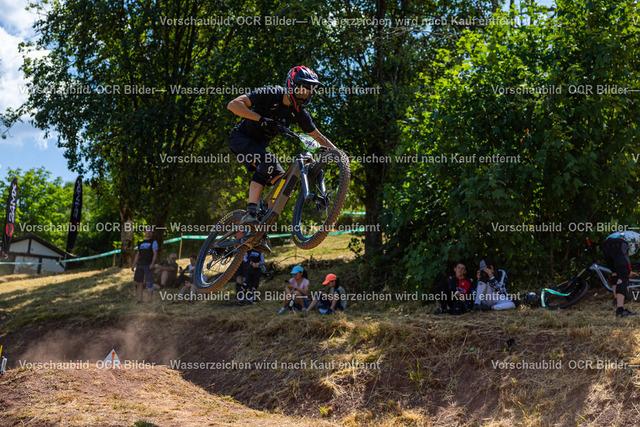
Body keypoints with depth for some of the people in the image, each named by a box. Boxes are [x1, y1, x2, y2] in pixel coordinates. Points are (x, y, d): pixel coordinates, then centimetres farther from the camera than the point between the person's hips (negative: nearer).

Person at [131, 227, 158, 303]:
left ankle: (150, 300, -5)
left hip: (148, 265, -6)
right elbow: (137, 254, 21)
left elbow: (155, 254, -5)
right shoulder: (140, 243, 19)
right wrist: (134, 265, 13)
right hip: (139, 265, 6)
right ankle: (139, 300, 7)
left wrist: (152, 264, -19)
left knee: (149, 283, -8)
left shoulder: (153, 242, 3)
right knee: (138, 282, 3)